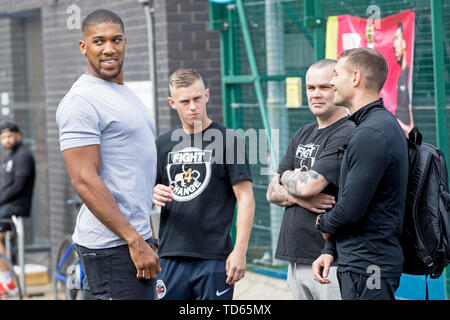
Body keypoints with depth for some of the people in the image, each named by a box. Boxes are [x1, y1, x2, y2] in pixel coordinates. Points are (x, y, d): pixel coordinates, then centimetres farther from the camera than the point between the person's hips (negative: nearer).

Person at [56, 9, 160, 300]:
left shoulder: (127, 95, 19)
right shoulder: (82, 101, -11)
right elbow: (84, 180, -19)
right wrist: (135, 241, -21)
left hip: (135, 237, 9)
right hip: (112, 245, -9)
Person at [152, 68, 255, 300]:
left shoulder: (228, 140, 0)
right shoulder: (163, 143, 13)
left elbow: (245, 198, -3)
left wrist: (240, 250, -11)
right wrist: (153, 195, -6)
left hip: (214, 257, -4)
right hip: (171, 256, 4)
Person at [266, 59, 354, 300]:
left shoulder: (347, 135, -11)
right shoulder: (303, 135, 17)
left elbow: (308, 185, -20)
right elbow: (272, 192, 14)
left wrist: (287, 177, 3)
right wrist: (298, 196, -8)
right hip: (296, 258, 8)